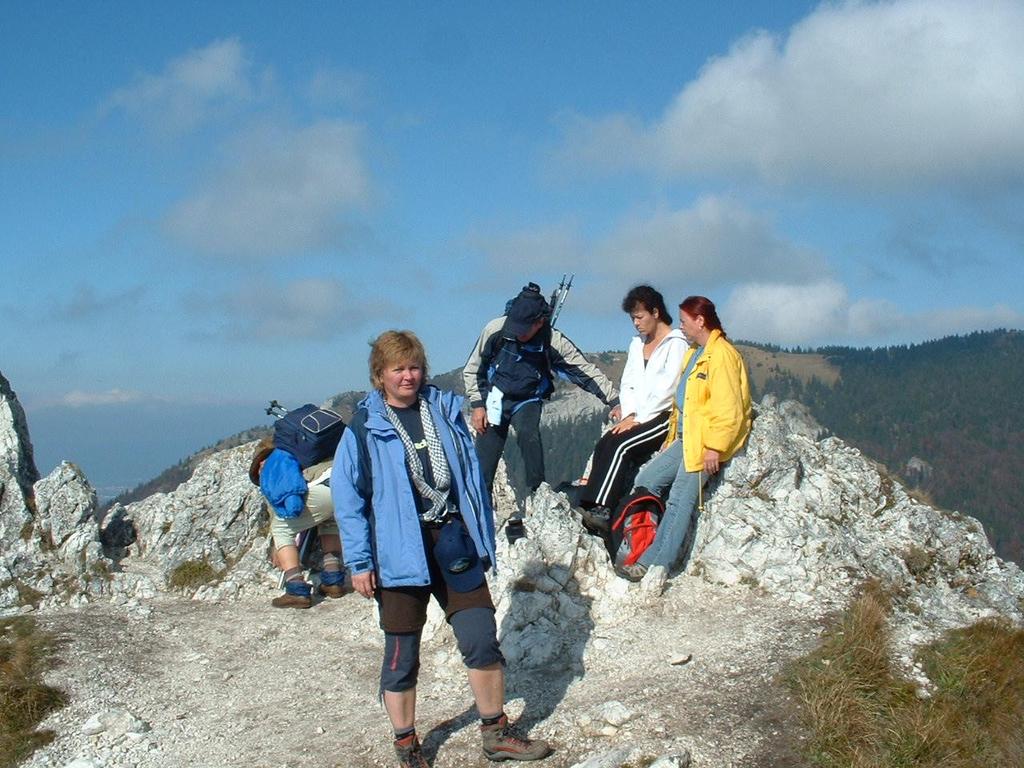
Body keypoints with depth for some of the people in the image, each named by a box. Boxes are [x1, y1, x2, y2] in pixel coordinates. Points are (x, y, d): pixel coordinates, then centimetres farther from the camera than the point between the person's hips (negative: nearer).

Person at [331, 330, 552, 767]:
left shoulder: (445, 411, 8)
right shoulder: (365, 428, -4)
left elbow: (472, 477, 12)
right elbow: (347, 498, -5)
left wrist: (483, 540, 10)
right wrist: (359, 562, -8)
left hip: (454, 544, 3)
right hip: (400, 552, -3)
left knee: (482, 642, 2)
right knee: (402, 656, 7)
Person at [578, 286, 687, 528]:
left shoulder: (676, 344, -6)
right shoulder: (637, 344, 19)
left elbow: (667, 389, -14)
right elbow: (627, 384, 15)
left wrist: (638, 419, -15)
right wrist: (630, 414, -2)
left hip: (666, 416, -7)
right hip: (638, 417, 7)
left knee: (620, 445, -28)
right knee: (603, 444, -20)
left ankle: (601, 510, -34)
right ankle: (593, 506, -29)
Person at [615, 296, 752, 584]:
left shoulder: (721, 355, -16)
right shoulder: (694, 353, 17)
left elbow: (728, 409, -21)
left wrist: (714, 448, -22)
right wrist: (674, 435, 16)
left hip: (706, 442, -10)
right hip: (684, 438, 10)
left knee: (679, 500, -11)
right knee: (645, 481, 6)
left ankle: (655, 565, -10)